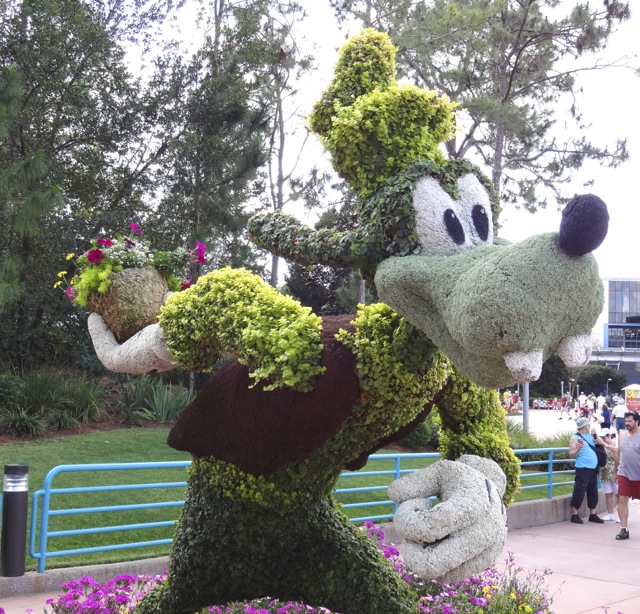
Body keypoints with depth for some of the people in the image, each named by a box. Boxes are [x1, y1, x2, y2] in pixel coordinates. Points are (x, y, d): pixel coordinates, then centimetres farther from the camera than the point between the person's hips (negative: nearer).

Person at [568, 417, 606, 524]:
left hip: (593, 469, 7)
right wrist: (578, 449, -26)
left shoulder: (590, 435, 15)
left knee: (593, 492, 11)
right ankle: (574, 515, -2)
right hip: (582, 469, -7)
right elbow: (571, 455, -8)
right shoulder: (575, 438, -5)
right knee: (579, 492, -8)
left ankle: (592, 514, 21)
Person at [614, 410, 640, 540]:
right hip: (624, 474, 4)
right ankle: (624, 529, -1)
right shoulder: (622, 436, 6)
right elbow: (618, 454, 14)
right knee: (622, 500, -5)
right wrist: (616, 472, 15)